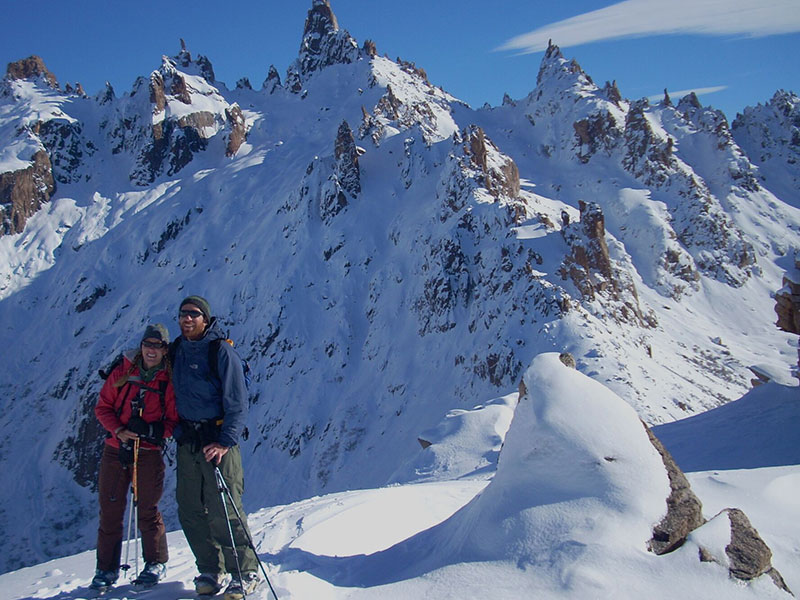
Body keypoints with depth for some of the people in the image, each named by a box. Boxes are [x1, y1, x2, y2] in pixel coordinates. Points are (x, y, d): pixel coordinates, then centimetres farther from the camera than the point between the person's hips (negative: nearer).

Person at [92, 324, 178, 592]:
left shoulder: (169, 379, -2)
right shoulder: (122, 372, 3)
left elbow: (174, 419, -1)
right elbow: (103, 406, 6)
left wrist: (155, 431, -19)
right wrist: (119, 431, -10)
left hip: (149, 453, -2)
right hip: (115, 449, 2)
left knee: (147, 510, 4)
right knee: (109, 510, 7)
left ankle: (156, 563, 21)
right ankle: (107, 568, 20)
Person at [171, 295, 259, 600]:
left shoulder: (221, 351, -8)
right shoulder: (176, 350, 11)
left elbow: (237, 402, -11)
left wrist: (226, 441, -19)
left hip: (218, 439, -6)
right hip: (186, 440, 6)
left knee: (223, 511, -7)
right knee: (190, 511, 7)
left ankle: (246, 572, 6)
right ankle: (211, 571, 20)